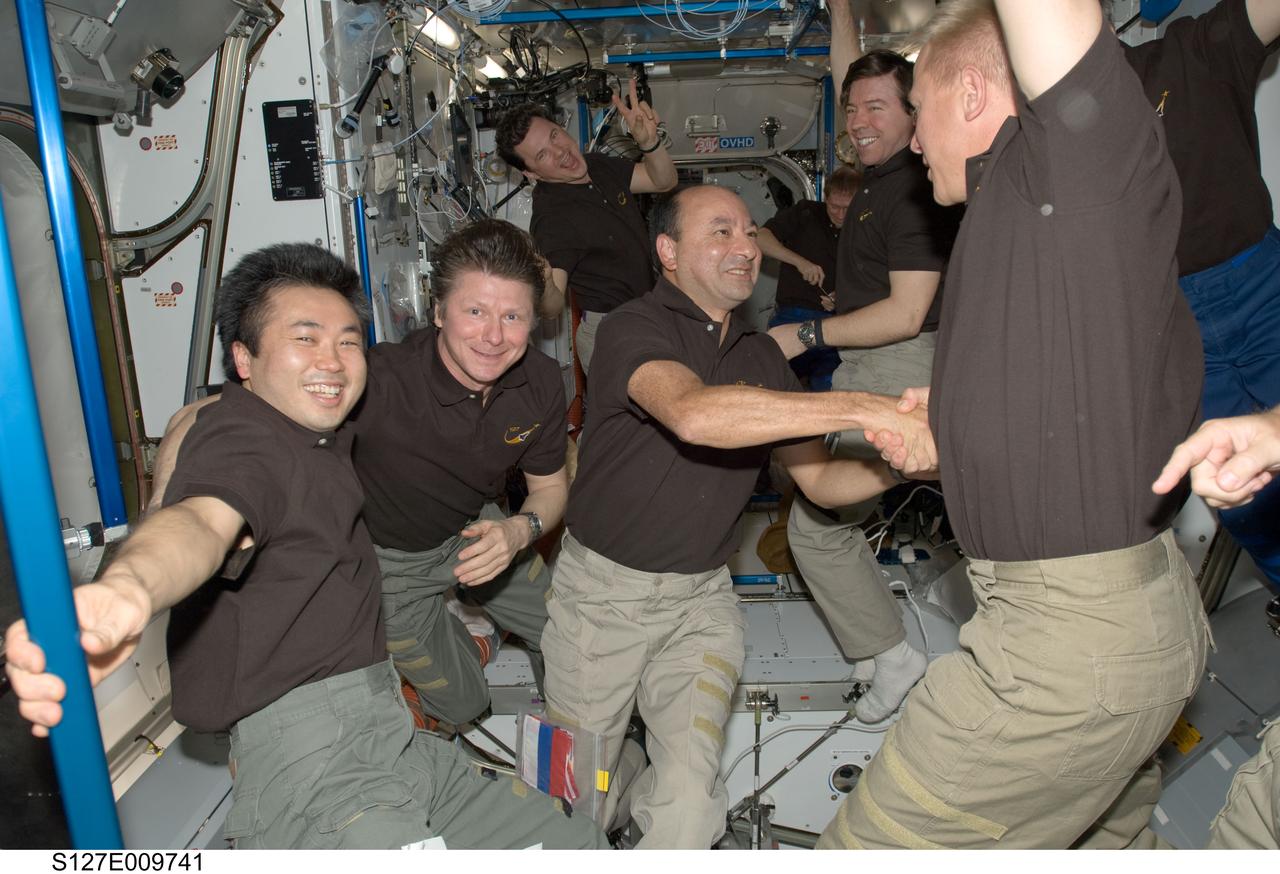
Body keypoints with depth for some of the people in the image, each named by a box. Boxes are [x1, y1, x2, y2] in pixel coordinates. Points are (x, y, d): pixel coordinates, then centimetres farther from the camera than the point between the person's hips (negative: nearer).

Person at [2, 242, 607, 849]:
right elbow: (204, 519, -34)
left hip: (389, 737, 10)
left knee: (580, 843, 7)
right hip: (309, 757, -9)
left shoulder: (319, 438, 17)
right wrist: (128, 590, -57)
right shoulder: (240, 440, -12)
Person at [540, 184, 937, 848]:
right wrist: (861, 408, -40)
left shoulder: (760, 357, 6)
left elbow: (820, 481, 4)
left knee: (690, 801, -12)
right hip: (602, 588, -4)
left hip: (700, 596, 4)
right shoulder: (634, 328, -15)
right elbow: (694, 413, -37)